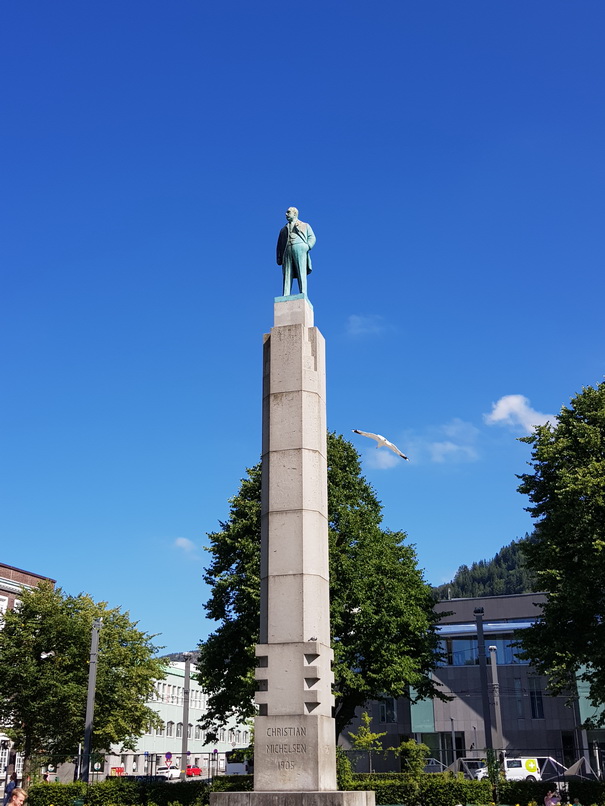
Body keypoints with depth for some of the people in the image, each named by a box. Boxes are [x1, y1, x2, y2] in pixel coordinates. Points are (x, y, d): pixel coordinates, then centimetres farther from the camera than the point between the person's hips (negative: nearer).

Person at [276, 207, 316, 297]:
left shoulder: (305, 226, 27)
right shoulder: (283, 229, 32)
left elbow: (312, 237, 14)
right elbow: (279, 245, 23)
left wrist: (308, 246, -8)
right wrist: (279, 258, 7)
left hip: (300, 248, -2)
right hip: (287, 251, 2)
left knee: (301, 273, -15)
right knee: (287, 274, -12)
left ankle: (303, 295, -24)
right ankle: (286, 297, -22)